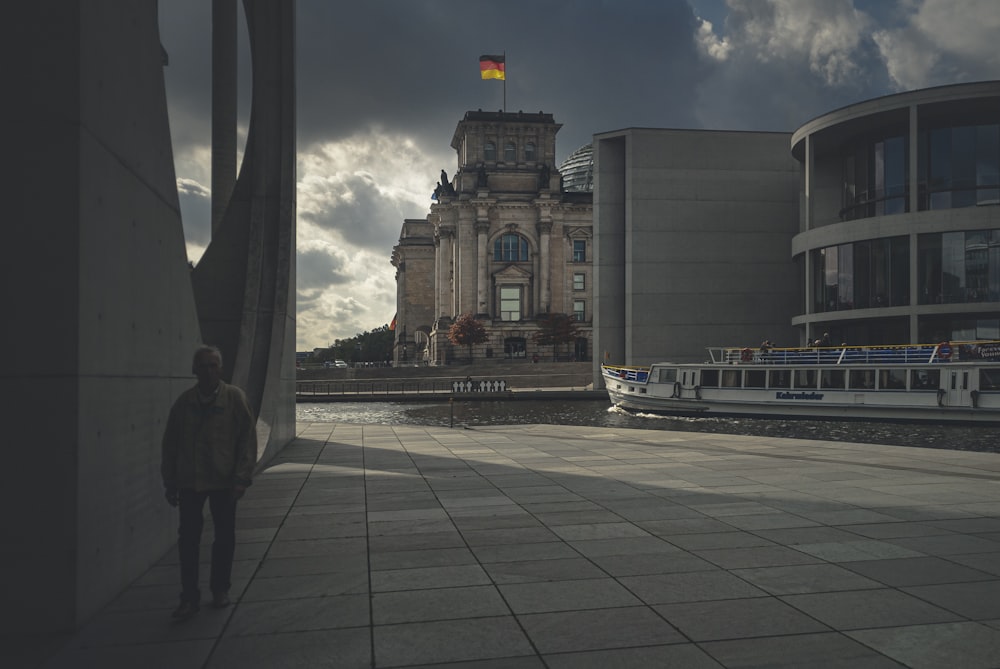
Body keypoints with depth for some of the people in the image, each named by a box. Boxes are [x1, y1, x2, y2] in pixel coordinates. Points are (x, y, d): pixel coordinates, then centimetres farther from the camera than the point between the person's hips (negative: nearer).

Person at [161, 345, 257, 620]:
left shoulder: (234, 398, -4)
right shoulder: (184, 402, 1)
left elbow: (248, 438, -5)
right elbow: (170, 443, 6)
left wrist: (242, 478, -10)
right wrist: (170, 482, 5)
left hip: (224, 481, -1)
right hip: (189, 481, 1)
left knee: (225, 537, 10)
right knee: (188, 538, 1)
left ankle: (220, 589, 28)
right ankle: (189, 596, 13)